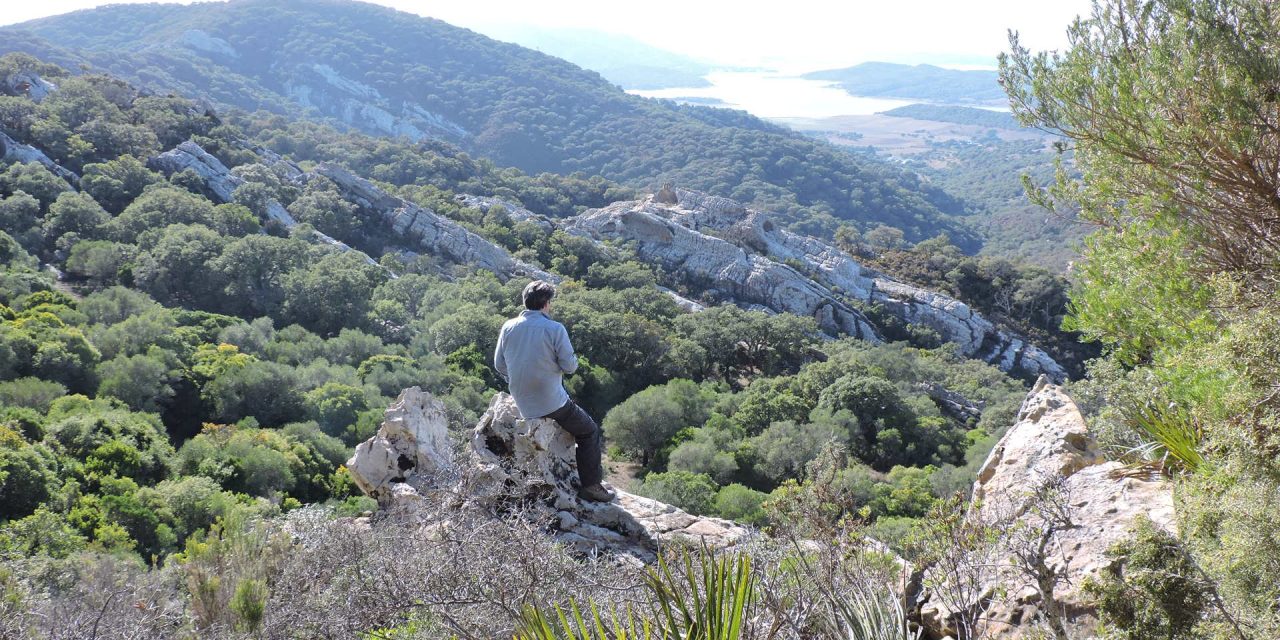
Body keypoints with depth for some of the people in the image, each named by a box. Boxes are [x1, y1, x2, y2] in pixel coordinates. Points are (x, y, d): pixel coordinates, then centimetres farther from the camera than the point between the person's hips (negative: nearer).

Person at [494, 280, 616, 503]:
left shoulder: (508, 327, -2)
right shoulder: (555, 329, -16)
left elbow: (499, 364, 6)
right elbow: (570, 366, -14)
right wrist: (572, 360, 8)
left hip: (523, 406, 6)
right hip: (552, 404, -6)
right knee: (590, 432, 15)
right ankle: (591, 485, 11)